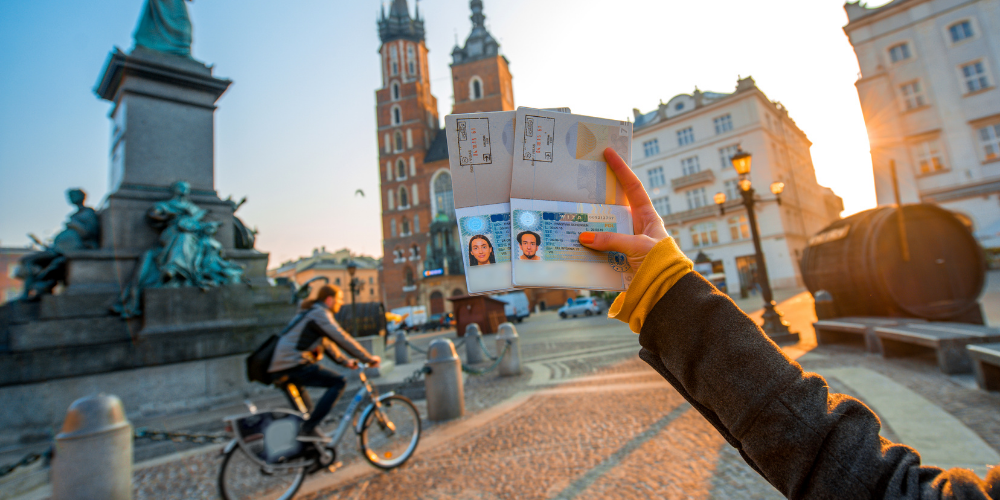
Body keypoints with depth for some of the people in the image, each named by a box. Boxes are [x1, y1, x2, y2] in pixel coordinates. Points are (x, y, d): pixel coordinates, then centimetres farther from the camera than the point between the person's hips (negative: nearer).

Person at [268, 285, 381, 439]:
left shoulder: (312, 312, 21)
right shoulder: (320, 313, -12)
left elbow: (327, 342, 26)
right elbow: (342, 338, -18)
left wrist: (345, 361, 24)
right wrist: (368, 358, -14)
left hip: (281, 367, 11)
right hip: (293, 364, -11)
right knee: (339, 382, -15)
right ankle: (308, 429, -14)